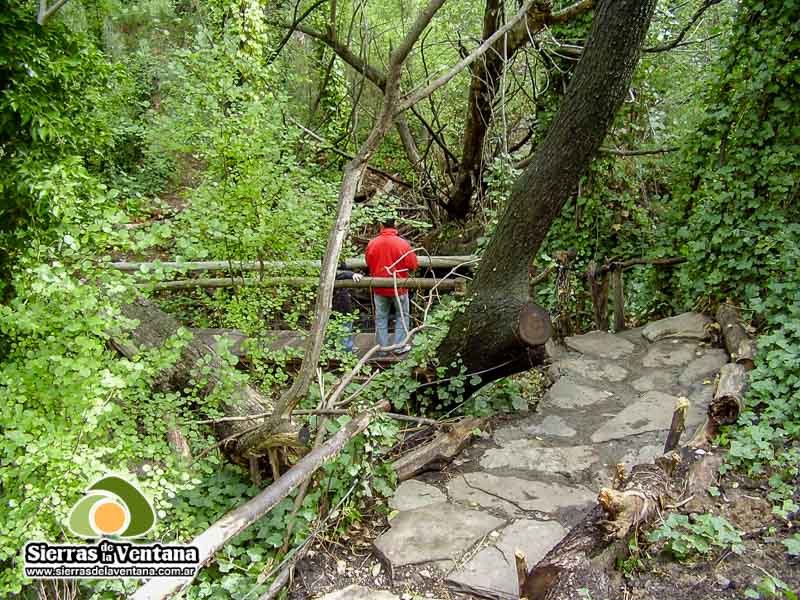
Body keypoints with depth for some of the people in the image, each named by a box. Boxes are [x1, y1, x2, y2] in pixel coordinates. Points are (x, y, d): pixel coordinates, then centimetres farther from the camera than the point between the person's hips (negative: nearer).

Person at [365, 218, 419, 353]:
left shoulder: (372, 243, -9)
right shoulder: (402, 243, -18)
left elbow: (369, 264, 4)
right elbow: (412, 265, -12)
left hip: (379, 287, 2)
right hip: (399, 286, -2)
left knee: (381, 317, 14)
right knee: (402, 316, 14)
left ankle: (382, 347, 20)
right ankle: (400, 346, 16)